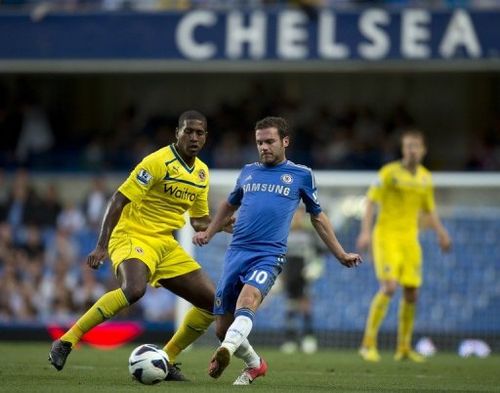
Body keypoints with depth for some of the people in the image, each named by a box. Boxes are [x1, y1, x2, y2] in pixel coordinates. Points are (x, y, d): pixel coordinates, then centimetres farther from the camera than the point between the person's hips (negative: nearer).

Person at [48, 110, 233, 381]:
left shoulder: (202, 173, 11)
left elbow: (199, 221, 21)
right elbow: (119, 199, -15)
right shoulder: (158, 162, -13)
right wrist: (102, 245, -23)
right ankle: (65, 342, -29)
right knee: (134, 289, -38)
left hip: (165, 245, 8)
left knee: (212, 303, 1)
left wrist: (222, 225, -1)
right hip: (133, 237, -8)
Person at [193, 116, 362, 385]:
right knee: (222, 327, 2)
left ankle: (227, 350, -58)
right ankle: (254, 364, 28)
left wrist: (341, 255, 21)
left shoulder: (301, 175, 9)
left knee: (247, 298, -35)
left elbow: (317, 217, 20)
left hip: (269, 255, -4)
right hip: (236, 252, 4)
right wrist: (208, 233, 27)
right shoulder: (248, 172, 17)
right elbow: (230, 204, 35)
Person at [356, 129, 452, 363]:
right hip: (386, 236, -6)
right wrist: (365, 231, -20)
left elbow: (429, 209, 20)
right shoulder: (390, 172, -7)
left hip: (410, 239, 6)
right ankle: (368, 344, -12)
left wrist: (440, 232, 5)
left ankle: (404, 348, 19)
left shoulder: (425, 177, 10)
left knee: (411, 293, 5)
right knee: (389, 287, -19)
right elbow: (371, 202, -8)